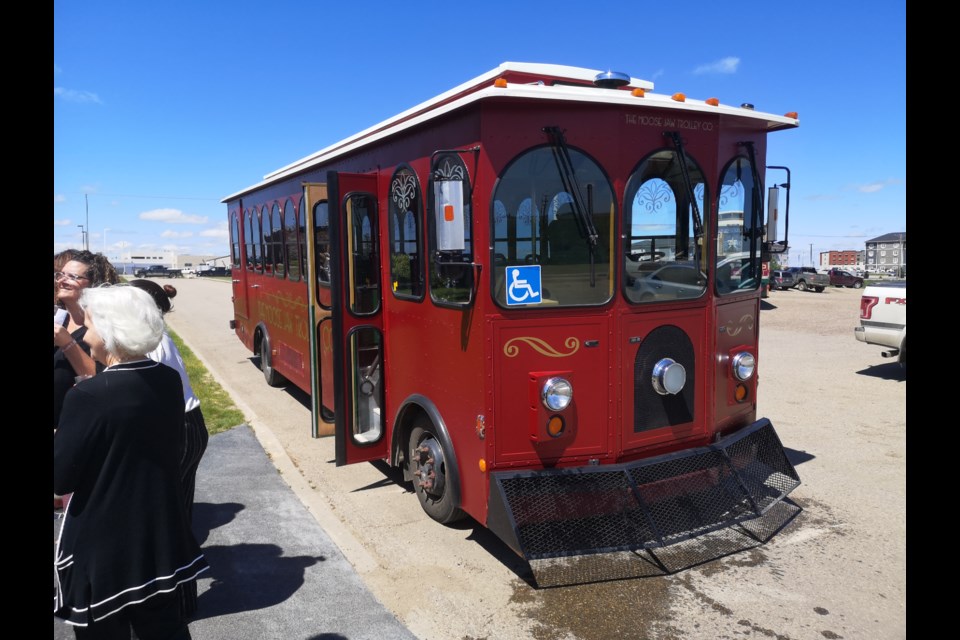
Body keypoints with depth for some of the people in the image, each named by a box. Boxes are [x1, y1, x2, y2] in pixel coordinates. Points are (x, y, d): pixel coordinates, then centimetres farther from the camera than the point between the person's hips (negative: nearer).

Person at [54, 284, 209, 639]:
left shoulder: (87, 397, -24)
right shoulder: (169, 380, -5)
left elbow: (61, 479, -15)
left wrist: (61, 437, 2)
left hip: (103, 549, -6)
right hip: (161, 537, 6)